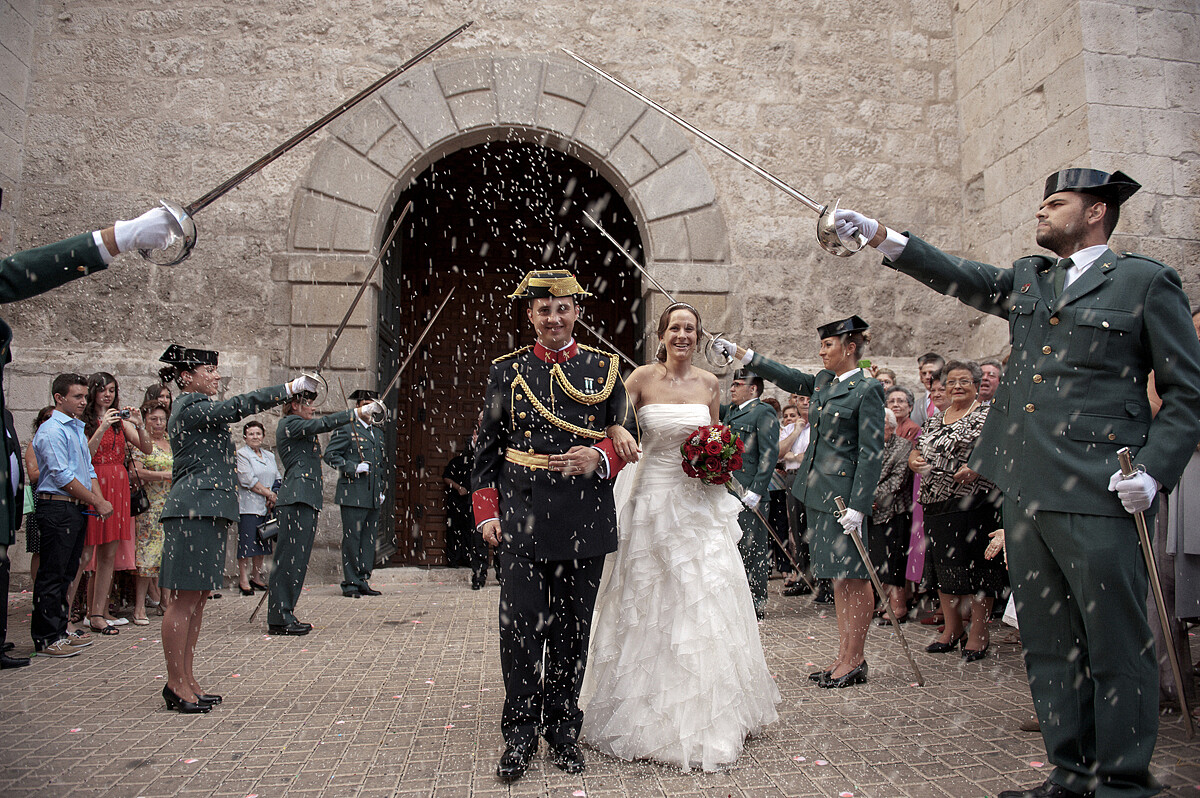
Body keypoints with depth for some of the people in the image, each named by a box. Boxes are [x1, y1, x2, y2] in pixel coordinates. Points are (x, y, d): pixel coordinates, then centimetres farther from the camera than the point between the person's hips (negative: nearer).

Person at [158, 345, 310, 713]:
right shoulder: (190, 407, -8)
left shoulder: (197, 408, 23)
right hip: (195, 511, -10)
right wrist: (289, 388, -21)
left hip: (207, 510, 10)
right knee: (185, 600, -6)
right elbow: (237, 406, -20)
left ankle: (186, 680, 16)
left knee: (197, 600, 11)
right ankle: (176, 684, 0)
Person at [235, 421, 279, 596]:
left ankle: (256, 577, 16)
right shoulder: (241, 454, -2)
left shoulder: (269, 456, 18)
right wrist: (268, 493, -10)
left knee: (262, 541, 8)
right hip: (248, 507, -6)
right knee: (247, 542, -7)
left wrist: (273, 497, -3)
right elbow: (248, 480, -12)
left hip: (266, 507, 6)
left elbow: (277, 479, 15)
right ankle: (243, 580, -1)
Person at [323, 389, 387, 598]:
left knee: (369, 539, 7)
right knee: (352, 538, -4)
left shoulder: (378, 433, 20)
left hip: (373, 497, 7)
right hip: (353, 494, -7)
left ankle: (363, 581, 15)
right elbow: (330, 455, -7)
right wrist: (354, 467, -16)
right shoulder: (346, 429, -1)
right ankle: (350, 583, 3)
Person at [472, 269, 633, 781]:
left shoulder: (604, 368, 8)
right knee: (521, 627, -2)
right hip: (521, 521, 0)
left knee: (573, 630, 9)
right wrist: (487, 512, 1)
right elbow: (488, 447, 9)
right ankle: (520, 735, 13)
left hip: (584, 522, 1)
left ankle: (562, 730, 24)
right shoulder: (506, 371, 9)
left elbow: (625, 439, 10)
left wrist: (599, 458, -11)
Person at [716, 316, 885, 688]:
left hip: (844, 495, -8)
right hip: (818, 493, 8)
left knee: (853, 577, 0)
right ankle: (844, 656, 19)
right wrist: (741, 354, 18)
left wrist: (858, 506, -18)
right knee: (838, 578, 12)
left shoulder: (867, 390, -10)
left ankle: (855, 661, 8)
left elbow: (872, 452, -14)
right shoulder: (823, 381, 12)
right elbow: (790, 379, 23)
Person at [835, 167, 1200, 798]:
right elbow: (962, 278, 6)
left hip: (1095, 494, -6)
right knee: (1047, 645, 12)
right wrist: (883, 239, -5)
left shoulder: (1146, 282, 2)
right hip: (1024, 489, 6)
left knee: (1116, 647, 1)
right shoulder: (1028, 280, 19)